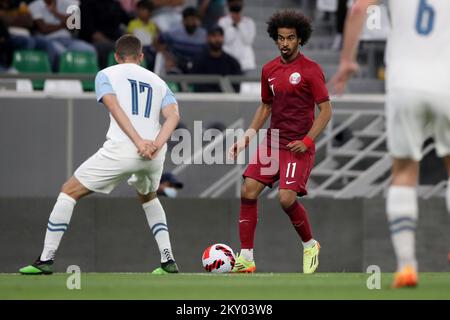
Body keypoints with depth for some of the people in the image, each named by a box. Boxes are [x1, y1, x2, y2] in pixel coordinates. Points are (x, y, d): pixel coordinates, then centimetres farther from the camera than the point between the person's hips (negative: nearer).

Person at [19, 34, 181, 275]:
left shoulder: (106, 75, 13)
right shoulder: (158, 82, 24)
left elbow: (115, 107, -6)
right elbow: (173, 115, 5)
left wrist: (139, 141, -14)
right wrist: (156, 144, -8)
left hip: (121, 148, -4)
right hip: (154, 155, 5)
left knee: (69, 191, 10)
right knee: (148, 197, 36)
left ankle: (46, 259, 4)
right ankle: (168, 260, 23)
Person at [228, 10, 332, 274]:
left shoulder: (310, 69, -9)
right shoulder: (269, 69, 10)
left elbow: (326, 110, -9)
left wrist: (307, 141, -17)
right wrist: (248, 137, 11)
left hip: (298, 146, -6)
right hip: (273, 142, 6)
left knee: (287, 198, -19)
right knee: (249, 191, -8)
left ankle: (310, 245, 9)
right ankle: (246, 258, -3)